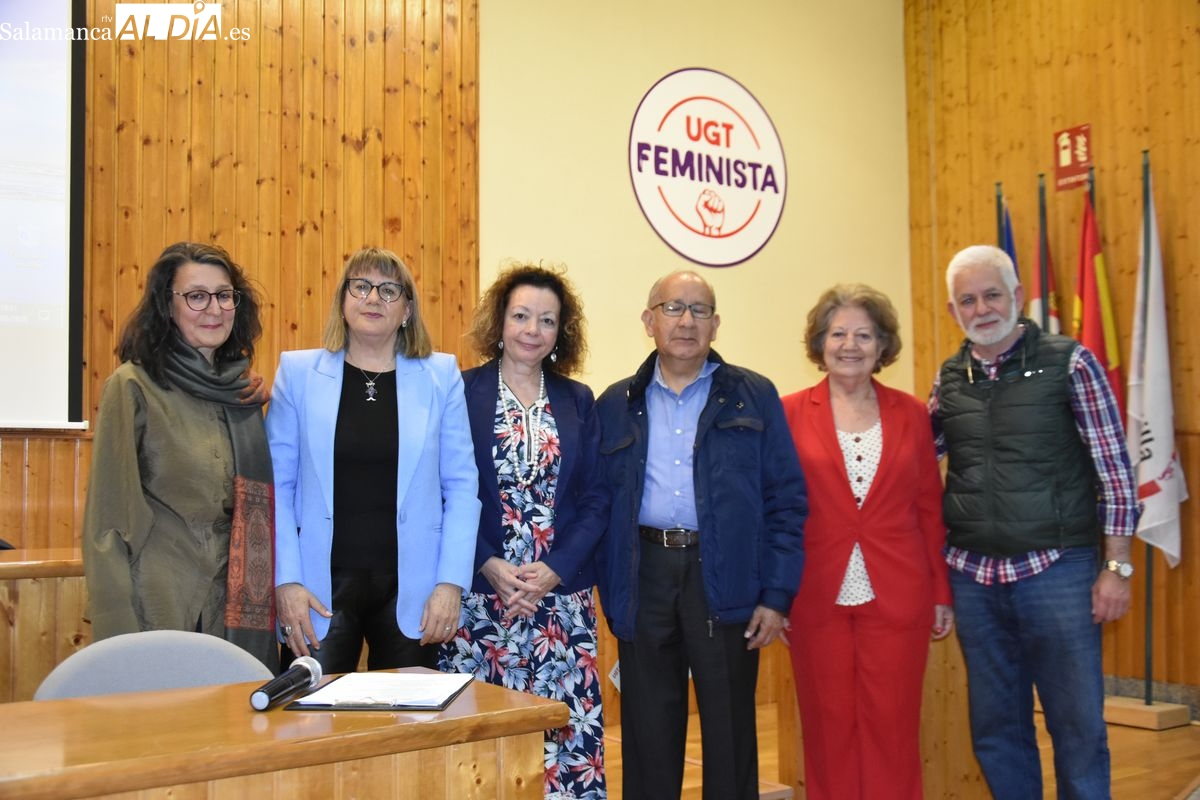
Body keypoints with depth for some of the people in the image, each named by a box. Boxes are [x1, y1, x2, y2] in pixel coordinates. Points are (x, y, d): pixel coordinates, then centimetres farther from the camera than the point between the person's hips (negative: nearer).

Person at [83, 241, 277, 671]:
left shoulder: (242, 390, 10)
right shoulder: (133, 386, -6)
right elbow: (108, 517, -8)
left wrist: (281, 588, 9)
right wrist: (117, 630, -13)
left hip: (236, 601, 5)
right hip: (160, 603, -5)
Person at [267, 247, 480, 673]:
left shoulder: (440, 376, 4)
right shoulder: (297, 372, 4)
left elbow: (461, 486, 2)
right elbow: (276, 486, 2)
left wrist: (450, 582, -5)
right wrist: (286, 582, -6)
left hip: (410, 591, 1)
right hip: (321, 590, 0)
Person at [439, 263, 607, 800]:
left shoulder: (578, 401, 8)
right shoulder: (461, 393, 0)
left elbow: (596, 499, 5)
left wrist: (555, 569, -8)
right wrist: (490, 566, -13)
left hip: (562, 596, 2)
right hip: (479, 592, -2)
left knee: (564, 725, 2)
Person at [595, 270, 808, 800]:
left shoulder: (754, 397, 4)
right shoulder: (617, 406, 9)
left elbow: (785, 501, 1)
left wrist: (776, 594, -6)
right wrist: (609, 594, 1)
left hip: (726, 582, -1)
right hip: (644, 579, 2)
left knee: (731, 735, 8)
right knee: (648, 737, 10)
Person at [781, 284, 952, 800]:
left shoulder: (911, 414, 6)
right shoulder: (789, 414, 0)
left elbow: (930, 508, 8)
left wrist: (942, 593, 7)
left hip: (897, 597, 1)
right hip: (817, 598, -1)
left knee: (892, 726, 6)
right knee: (829, 726, 8)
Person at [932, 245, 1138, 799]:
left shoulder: (1070, 363, -4)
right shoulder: (948, 379, 6)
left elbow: (1113, 468, -4)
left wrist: (1116, 566, -7)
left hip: (1057, 569, -3)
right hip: (973, 576, 4)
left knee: (1078, 723, 6)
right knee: (996, 727, 14)